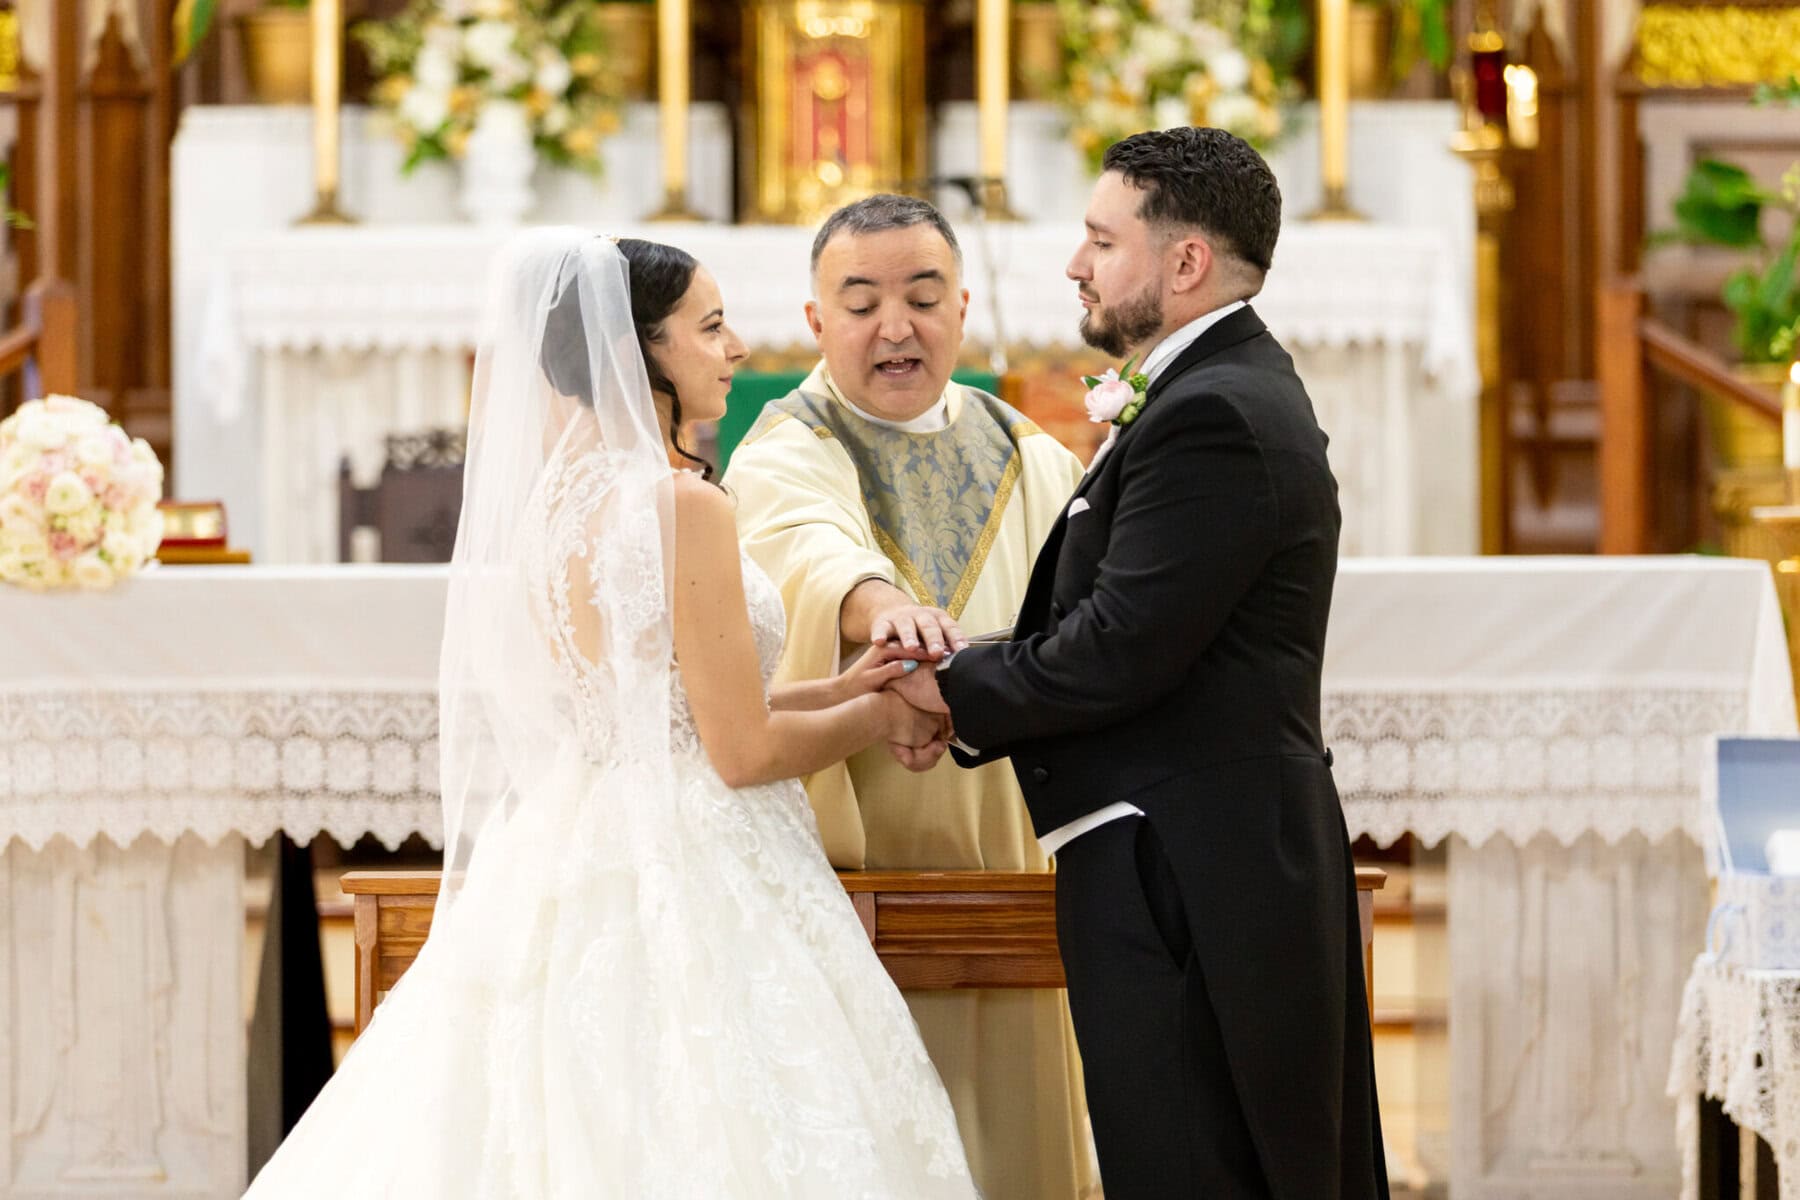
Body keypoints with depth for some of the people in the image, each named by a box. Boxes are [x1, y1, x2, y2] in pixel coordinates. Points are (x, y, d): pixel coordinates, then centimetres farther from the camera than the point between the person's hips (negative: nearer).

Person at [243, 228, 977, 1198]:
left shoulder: (553, 493, 9)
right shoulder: (681, 506, -16)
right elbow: (742, 752, -14)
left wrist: (833, 692, 17)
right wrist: (874, 719, 3)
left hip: (562, 881, 8)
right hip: (680, 895, -8)